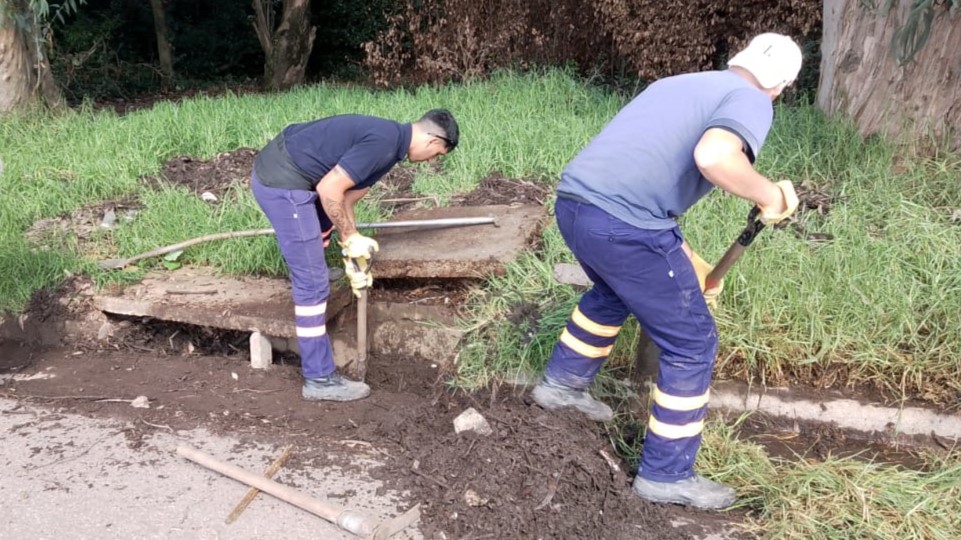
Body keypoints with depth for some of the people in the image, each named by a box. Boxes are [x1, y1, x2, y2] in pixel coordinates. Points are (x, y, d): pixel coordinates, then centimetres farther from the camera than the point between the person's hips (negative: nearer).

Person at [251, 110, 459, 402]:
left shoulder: (388, 137, 13)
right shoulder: (384, 143, -18)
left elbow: (346, 195, 17)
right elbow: (329, 189, -20)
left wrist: (353, 252, 16)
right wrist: (351, 238, -8)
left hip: (278, 169, 10)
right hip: (281, 182, -10)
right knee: (314, 282, -5)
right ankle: (319, 378, 4)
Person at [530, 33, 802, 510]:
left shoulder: (680, 83, 28)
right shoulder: (750, 100, 2)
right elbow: (713, 156, -23)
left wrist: (688, 263, 39)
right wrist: (770, 196, -5)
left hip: (572, 203, 8)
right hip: (622, 224, -8)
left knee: (614, 293, 38)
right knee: (691, 344, 9)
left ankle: (561, 383, 51)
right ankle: (665, 474, 22)